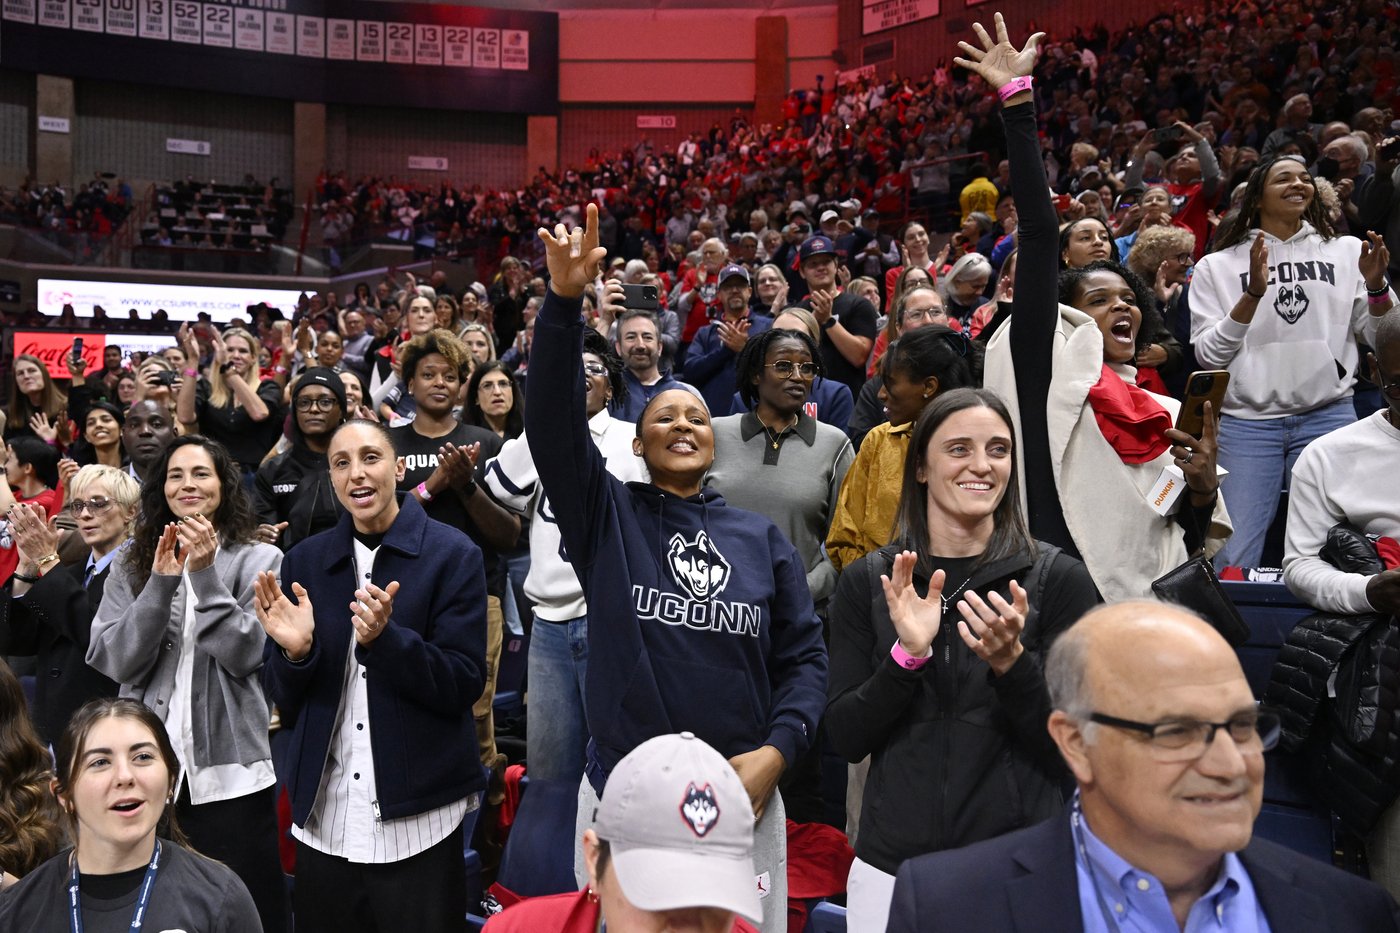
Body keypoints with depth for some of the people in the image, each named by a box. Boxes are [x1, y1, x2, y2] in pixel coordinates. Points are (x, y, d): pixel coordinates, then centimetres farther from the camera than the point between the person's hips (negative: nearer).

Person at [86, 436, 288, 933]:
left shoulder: (259, 559, -1)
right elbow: (115, 660, -3)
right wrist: (160, 583, -14)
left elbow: (245, 655, -11)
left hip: (228, 771, -2)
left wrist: (206, 575, -17)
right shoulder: (130, 565, 8)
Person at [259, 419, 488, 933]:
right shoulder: (304, 560, 5)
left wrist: (384, 639, -26)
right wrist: (295, 650, -15)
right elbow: (284, 699, 7)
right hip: (324, 818, 4)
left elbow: (464, 685, -12)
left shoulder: (452, 554, -7)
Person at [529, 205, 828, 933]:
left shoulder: (762, 538, 5)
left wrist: (776, 750, -10)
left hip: (742, 796, 2)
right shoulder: (605, 514, 0)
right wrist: (564, 302, -26)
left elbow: (804, 655, 5)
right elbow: (553, 420, -15)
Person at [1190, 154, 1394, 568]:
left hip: (1329, 415, 2)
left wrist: (1376, 284, -6)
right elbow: (1209, 355, -2)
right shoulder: (1218, 266, 6)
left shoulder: (1347, 251, 12)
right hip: (1245, 423, -2)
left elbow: (1382, 339, 12)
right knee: (1231, 560, -5)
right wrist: (1254, 292, -13)